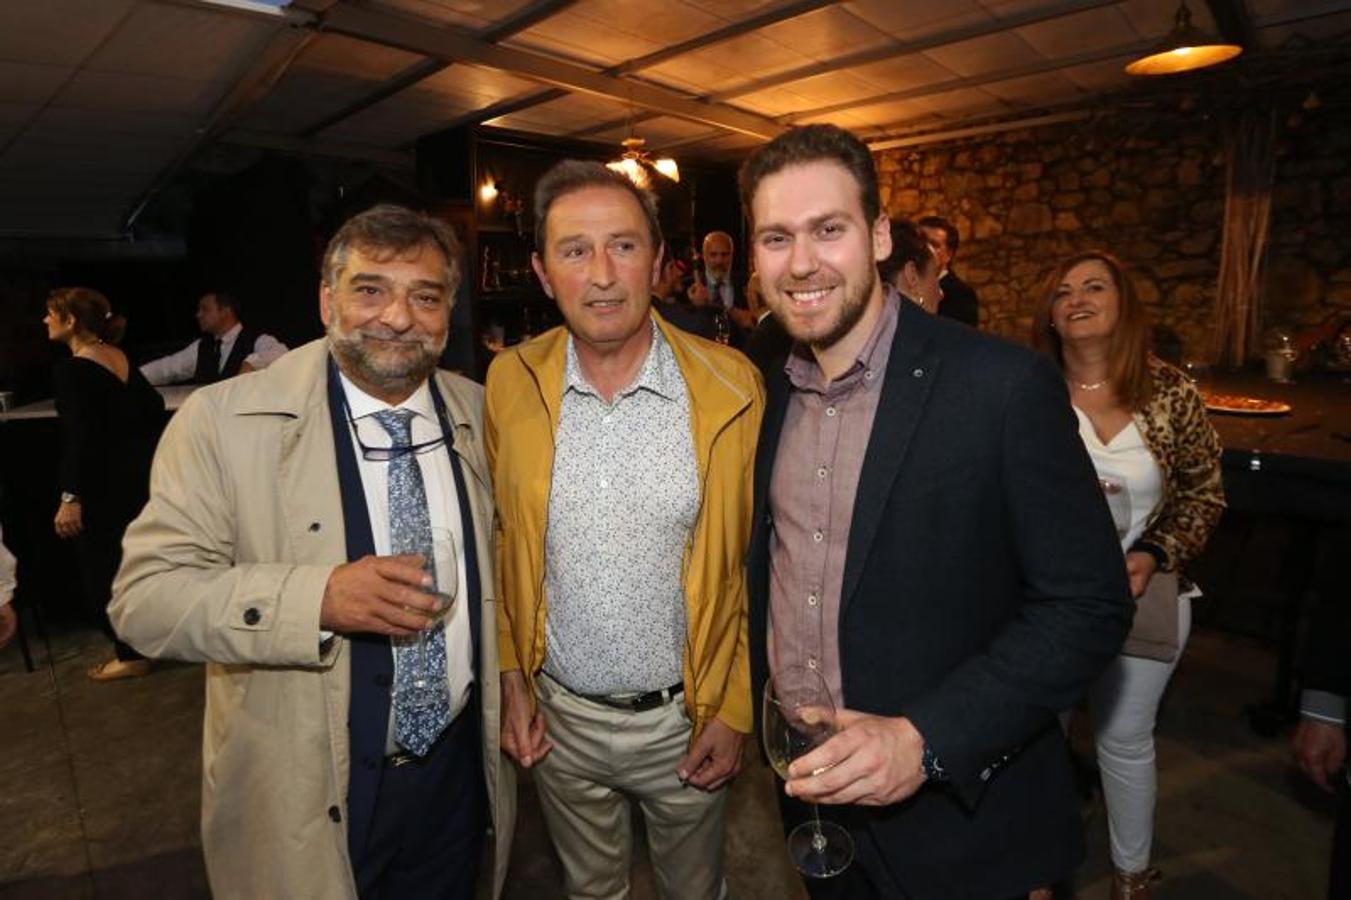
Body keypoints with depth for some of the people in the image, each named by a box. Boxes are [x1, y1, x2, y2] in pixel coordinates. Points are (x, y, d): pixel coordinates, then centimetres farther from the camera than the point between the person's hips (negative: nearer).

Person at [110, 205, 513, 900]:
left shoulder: (481, 416, -3)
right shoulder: (221, 420, -14)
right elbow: (144, 596, -17)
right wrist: (318, 597, -31)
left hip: (459, 769, 4)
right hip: (306, 793, -3)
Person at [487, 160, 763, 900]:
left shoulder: (730, 385, -15)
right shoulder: (510, 382, -9)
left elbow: (754, 557, -8)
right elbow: (501, 538, 2)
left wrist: (735, 708, -6)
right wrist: (511, 675, 2)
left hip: (684, 717, -1)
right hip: (559, 714, 2)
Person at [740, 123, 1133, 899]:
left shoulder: (1006, 387, -20)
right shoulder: (772, 393, -2)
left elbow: (1091, 606, -17)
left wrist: (927, 740, -24)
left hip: (955, 812, -5)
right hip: (804, 783, 6)